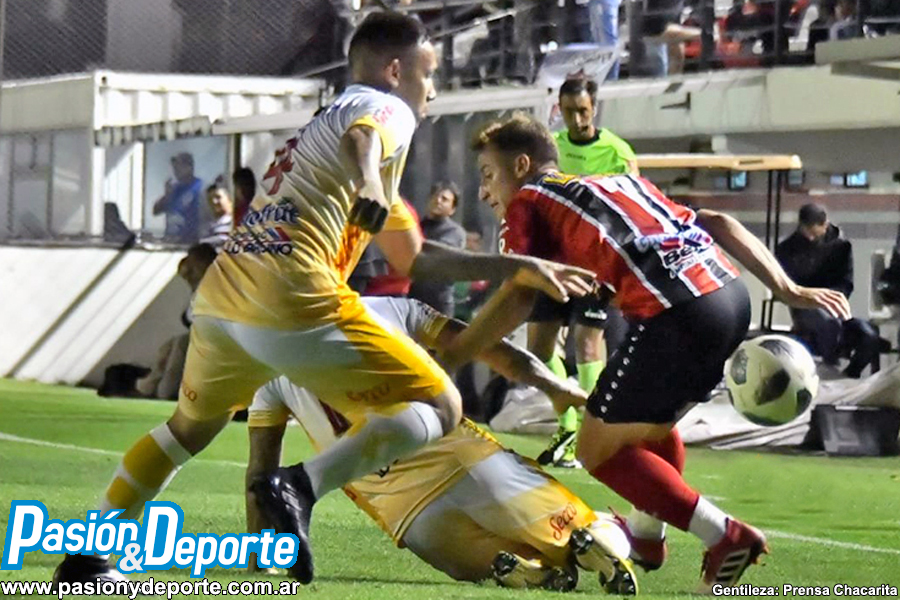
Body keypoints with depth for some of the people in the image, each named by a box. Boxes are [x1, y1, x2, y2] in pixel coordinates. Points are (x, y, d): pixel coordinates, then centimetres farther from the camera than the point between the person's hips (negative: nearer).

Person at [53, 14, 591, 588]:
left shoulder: (328, 116, 34)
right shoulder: (388, 110, 7)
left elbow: (412, 254, 38)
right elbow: (359, 139, -21)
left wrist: (513, 269, 38)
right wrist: (370, 186, -42)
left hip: (219, 296, 9)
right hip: (292, 302, -9)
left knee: (191, 426, 32)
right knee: (439, 408, -2)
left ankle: (87, 558, 31)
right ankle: (302, 487, -19)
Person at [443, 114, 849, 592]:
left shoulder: (529, 201, 14)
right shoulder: (622, 183, 32)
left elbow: (517, 300, -1)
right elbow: (716, 224, 22)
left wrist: (445, 358, 3)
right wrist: (787, 289, 17)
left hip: (675, 314, -8)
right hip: (732, 297, 8)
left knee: (599, 449, 7)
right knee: (649, 423, 31)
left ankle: (726, 536, 1)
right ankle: (645, 537, 46)